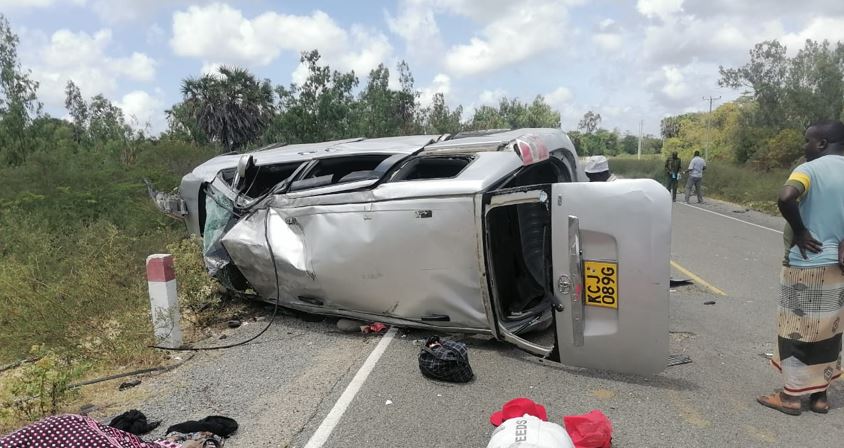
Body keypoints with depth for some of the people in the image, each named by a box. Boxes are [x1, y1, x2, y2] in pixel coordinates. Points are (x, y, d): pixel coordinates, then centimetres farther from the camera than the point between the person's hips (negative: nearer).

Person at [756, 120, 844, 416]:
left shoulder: (809, 169, -12)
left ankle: (791, 396, 14)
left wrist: (799, 231, -18)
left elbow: (785, 198, -32)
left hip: (805, 264, -6)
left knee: (796, 330, 5)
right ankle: (820, 394, 24)